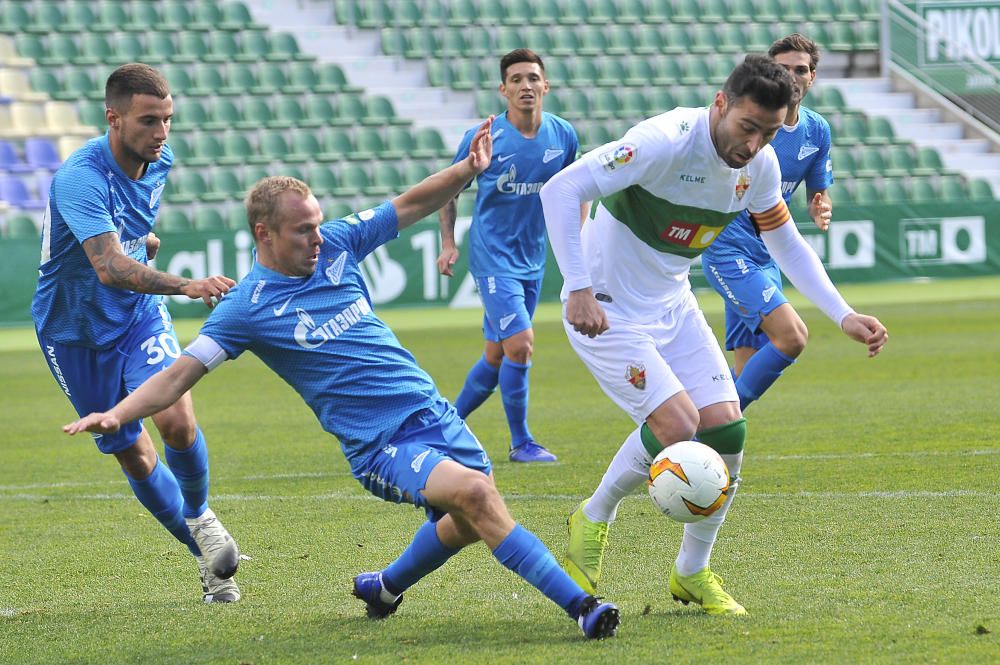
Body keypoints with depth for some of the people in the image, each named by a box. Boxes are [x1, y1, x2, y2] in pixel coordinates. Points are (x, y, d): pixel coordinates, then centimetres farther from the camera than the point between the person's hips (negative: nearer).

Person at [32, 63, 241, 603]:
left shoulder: (158, 163, -6)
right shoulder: (80, 178, -30)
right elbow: (109, 267, -44)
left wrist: (143, 241, 3)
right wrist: (187, 286, -56)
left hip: (139, 314, 4)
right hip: (75, 330, -4)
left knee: (175, 419, -20)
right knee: (133, 456, 4)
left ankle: (200, 516, 8)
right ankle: (208, 557, 22)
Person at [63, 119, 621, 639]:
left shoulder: (337, 244, 5)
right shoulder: (248, 307, -9)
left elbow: (413, 205, 13)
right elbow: (179, 376, -12)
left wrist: (468, 169, -2)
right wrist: (117, 414, -27)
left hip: (431, 409, 7)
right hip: (380, 445, -7)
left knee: (468, 523, 12)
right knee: (474, 493, -27)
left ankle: (386, 587, 39)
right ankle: (578, 604, -25)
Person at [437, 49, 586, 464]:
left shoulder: (563, 136, 0)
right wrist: (448, 242, -4)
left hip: (531, 259, 5)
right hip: (491, 256, -5)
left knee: (497, 356, 11)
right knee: (520, 345, -15)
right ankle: (521, 442, -1)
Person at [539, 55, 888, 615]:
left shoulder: (759, 164, -4)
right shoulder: (665, 142, -27)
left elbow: (785, 242, 11)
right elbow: (560, 190, -30)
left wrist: (843, 315, 1)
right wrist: (579, 288, -36)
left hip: (672, 306, 7)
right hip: (606, 311, -7)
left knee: (727, 429, -5)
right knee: (677, 427, -21)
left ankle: (693, 573, 16)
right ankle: (593, 521, 8)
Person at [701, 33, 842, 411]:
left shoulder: (817, 131, 6)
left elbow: (817, 193, 17)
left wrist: (821, 210, -6)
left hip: (767, 258, 7)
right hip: (728, 249, -7)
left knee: (749, 370, 5)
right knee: (792, 337, -22)